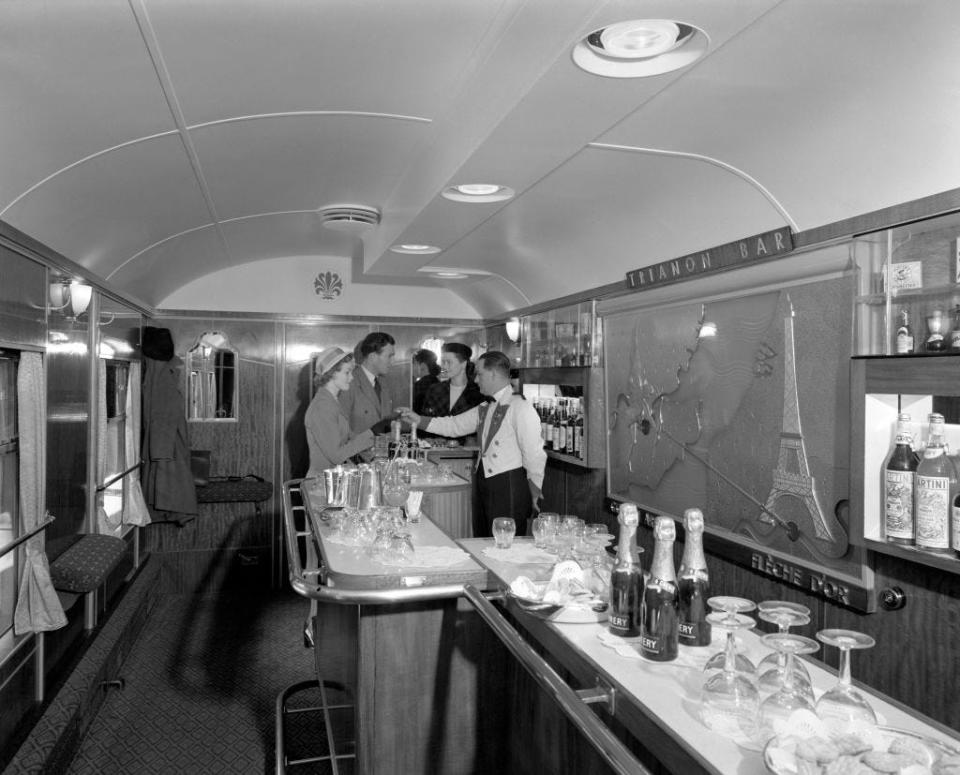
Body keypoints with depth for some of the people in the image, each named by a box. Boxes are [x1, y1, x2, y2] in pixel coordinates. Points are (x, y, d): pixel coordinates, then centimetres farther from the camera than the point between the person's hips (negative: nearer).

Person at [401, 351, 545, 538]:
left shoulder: (521, 407, -13)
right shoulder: (484, 409, 12)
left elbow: (534, 453, -13)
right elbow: (455, 425, 18)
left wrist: (534, 493, -9)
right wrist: (419, 420, 11)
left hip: (509, 486, -8)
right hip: (484, 483, 8)